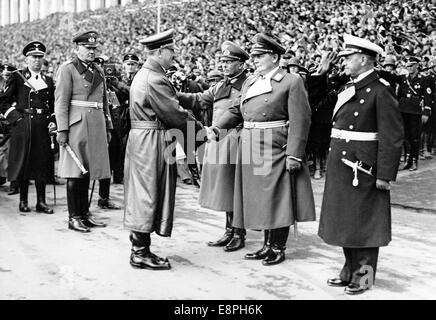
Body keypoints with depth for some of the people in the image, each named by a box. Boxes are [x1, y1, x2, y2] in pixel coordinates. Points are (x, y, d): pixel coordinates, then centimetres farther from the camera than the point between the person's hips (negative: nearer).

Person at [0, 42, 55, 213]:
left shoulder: (48, 81, 14)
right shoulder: (17, 77, 2)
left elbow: (53, 106, 19)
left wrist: (52, 121, 5)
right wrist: (14, 117, -8)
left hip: (43, 126, 4)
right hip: (23, 124, -3)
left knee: (42, 162, 3)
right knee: (23, 161, 1)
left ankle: (41, 201, 9)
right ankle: (23, 201, 10)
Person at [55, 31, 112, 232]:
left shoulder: (99, 71, 17)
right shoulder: (67, 69, -3)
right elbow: (61, 102, -9)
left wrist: (107, 127, 15)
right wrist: (62, 130, -15)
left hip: (96, 126, 6)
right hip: (77, 124, -6)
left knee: (87, 172, 10)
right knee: (75, 172, -3)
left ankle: (84, 213, 18)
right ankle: (74, 217, 3)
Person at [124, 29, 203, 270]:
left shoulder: (143, 74, 16)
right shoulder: (155, 79, -17)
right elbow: (174, 114, -18)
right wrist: (200, 128, -5)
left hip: (140, 141, 10)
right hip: (152, 142, -10)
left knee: (142, 195, 13)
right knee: (148, 195, -4)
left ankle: (139, 248, 21)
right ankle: (141, 254, 3)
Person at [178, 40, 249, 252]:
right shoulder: (219, 87, 17)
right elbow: (199, 100, 9)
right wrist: (175, 96, -4)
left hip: (238, 145, -7)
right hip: (218, 145, 7)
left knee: (238, 191, 1)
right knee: (226, 191, 14)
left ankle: (239, 235, 13)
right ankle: (229, 232, 26)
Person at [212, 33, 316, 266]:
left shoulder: (292, 82, -6)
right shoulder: (249, 83, 16)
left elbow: (300, 121, -11)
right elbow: (237, 111, 17)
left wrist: (294, 155, -17)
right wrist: (216, 128, 1)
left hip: (275, 148, -7)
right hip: (250, 148, 7)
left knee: (277, 198, 0)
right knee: (260, 199, 13)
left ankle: (278, 248, 12)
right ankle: (268, 244, 25)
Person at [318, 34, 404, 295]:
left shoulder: (380, 90, -13)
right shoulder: (351, 88, 13)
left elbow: (393, 136, -16)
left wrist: (385, 175, -17)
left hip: (364, 168, -8)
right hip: (342, 166, 9)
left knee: (364, 223, 3)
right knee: (344, 221, 15)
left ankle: (364, 276, 17)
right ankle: (350, 270, 30)